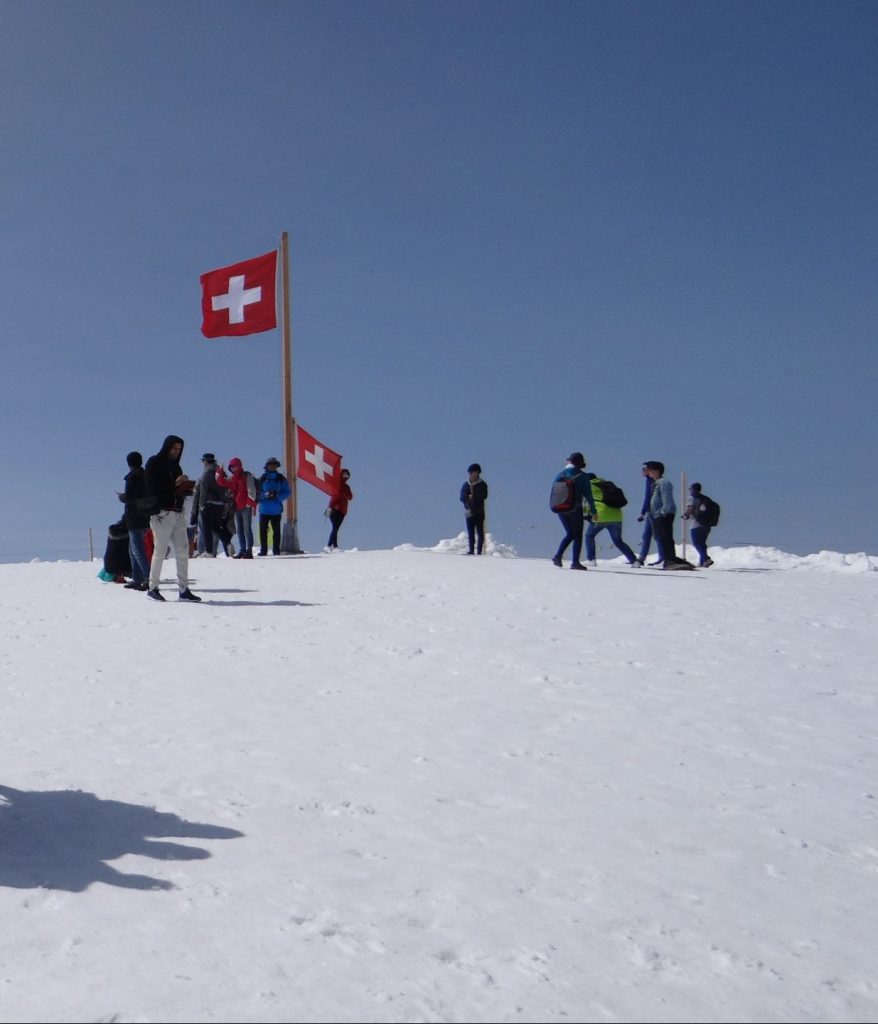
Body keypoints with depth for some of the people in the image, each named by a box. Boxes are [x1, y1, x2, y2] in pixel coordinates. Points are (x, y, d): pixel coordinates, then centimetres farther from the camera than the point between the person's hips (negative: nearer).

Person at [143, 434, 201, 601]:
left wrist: (188, 487, 2)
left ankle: (184, 589, 3)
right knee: (160, 551, -5)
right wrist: (174, 484, -16)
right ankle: (153, 587, 6)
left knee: (183, 550, 1)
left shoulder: (175, 466, 22)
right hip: (162, 513, -7)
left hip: (178, 514, 7)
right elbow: (151, 488, -10)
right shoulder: (154, 463, 0)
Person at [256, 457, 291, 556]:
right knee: (263, 530, 0)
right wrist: (264, 495, -16)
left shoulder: (281, 479, 5)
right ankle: (263, 550, 7)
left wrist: (277, 495, -12)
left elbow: (287, 492, 4)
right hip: (264, 509, 0)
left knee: (276, 531, 2)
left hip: (276, 510, 0)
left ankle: (276, 551, 7)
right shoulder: (262, 479, 4)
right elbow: (257, 493, 3)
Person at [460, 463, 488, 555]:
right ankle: (471, 550, 10)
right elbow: (462, 497, 1)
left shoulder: (482, 484, 1)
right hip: (469, 511, 3)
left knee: (480, 532, -4)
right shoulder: (465, 484, 8)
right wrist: (468, 498, -17)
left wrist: (473, 497, -14)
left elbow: (484, 495, -11)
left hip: (479, 511, -3)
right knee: (470, 533, 5)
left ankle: (480, 550, -1)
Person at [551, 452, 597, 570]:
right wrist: (593, 511, -1)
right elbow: (588, 494, -7)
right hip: (575, 509, -4)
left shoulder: (560, 475, 3)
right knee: (577, 536, 7)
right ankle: (575, 562, 0)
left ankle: (558, 556, 3)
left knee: (569, 534, 19)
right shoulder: (582, 476, -7)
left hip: (561, 509, 4)